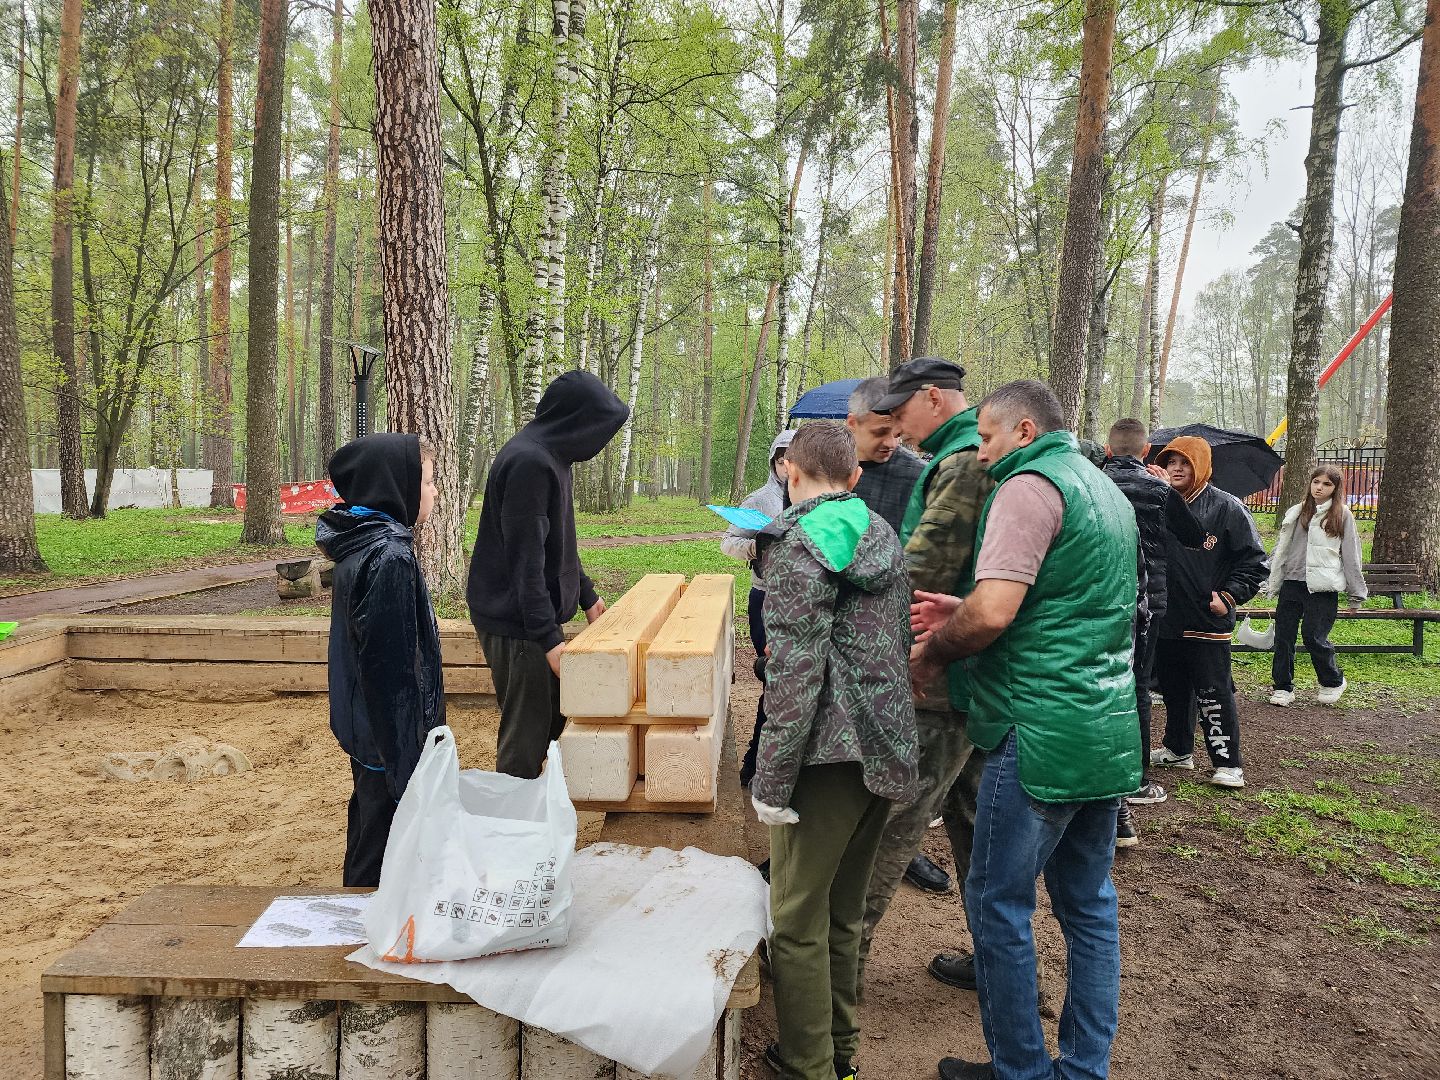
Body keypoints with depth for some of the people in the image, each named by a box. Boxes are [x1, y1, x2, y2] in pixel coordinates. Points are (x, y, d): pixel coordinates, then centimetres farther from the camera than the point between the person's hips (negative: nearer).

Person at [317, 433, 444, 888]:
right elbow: (392, 670, -25)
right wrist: (408, 771, -21)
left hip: (366, 731, 10)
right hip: (391, 739, -10)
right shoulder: (389, 556, -24)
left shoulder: (360, 544, 6)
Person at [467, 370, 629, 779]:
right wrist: (549, 638, -25)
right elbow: (525, 559, -25)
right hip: (518, 624, -10)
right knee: (526, 738, -1)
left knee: (556, 720, 19)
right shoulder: (530, 463, -21)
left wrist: (586, 595, 25)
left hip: (534, 616, 10)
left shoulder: (549, 456, 12)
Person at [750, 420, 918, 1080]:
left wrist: (771, 781, -15)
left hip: (830, 753, -8)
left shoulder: (798, 544, -12)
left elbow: (796, 672, -19)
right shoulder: (884, 537, 12)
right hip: (887, 747, 8)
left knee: (798, 920, 6)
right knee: (843, 910, 21)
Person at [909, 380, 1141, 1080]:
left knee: (999, 903, 4)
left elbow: (994, 611, -23)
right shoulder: (1108, 492, 18)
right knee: (1089, 903, 16)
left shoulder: (1030, 484, -12)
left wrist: (931, 655, -4)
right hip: (1113, 731, 10)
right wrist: (961, 613, 13)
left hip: (1042, 730, -9)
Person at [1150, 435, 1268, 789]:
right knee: (1174, 690, 17)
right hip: (1167, 619, 5)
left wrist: (1229, 596, -11)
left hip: (1208, 623, -5)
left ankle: (1228, 763, 6)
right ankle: (1178, 749, 33)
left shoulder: (1227, 508, -6)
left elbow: (1254, 560, -4)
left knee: (1214, 695, -3)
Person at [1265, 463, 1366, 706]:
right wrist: (1273, 584, 13)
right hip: (1292, 583, 4)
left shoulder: (1342, 515, 3)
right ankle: (1283, 687, 14)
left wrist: (1356, 593, 5)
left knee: (1314, 636, -7)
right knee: (1283, 635, 2)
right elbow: (1281, 549, 15)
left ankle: (1333, 682, 18)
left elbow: (1351, 556, 4)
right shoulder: (1296, 513, 12)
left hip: (1323, 588, -4)